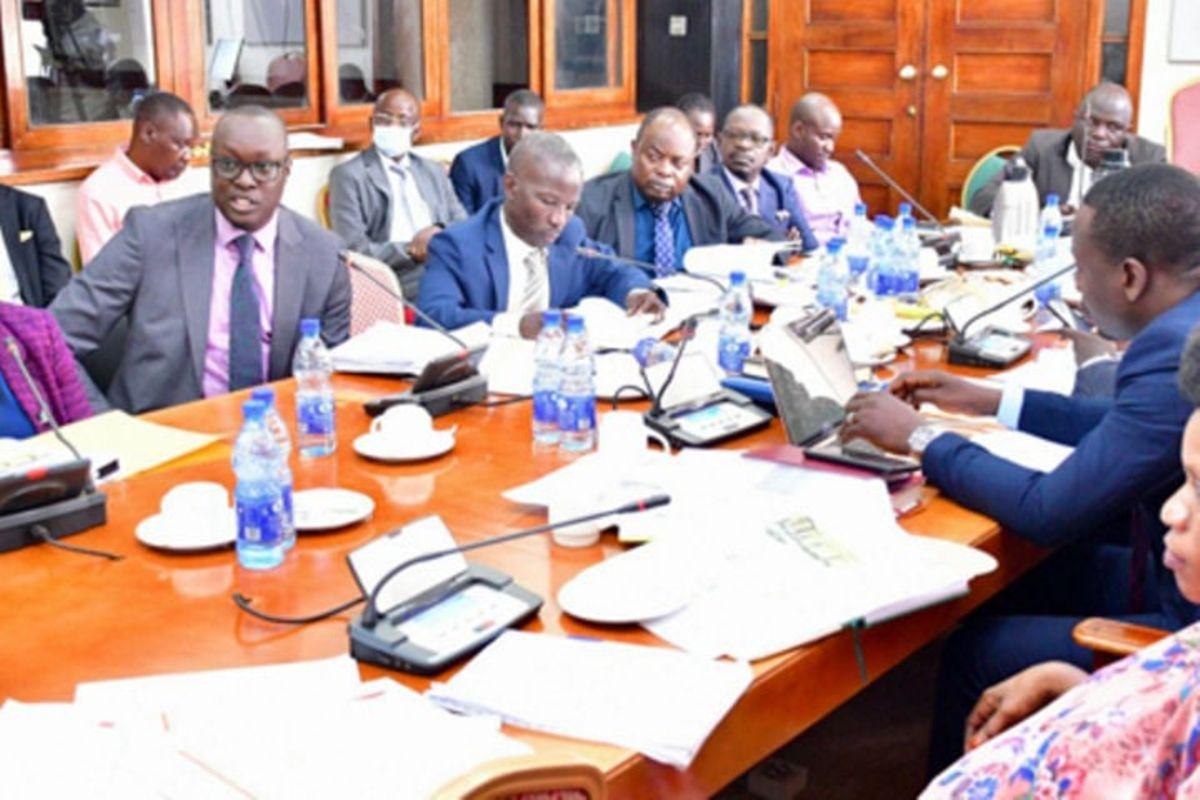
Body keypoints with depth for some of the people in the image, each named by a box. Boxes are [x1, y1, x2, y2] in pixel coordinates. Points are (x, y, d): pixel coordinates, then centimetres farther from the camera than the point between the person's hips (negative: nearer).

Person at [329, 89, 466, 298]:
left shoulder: (434, 173, 23)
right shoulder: (349, 176, 4)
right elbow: (353, 250, -7)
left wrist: (440, 232, -6)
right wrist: (412, 250, -16)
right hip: (397, 289, -6)